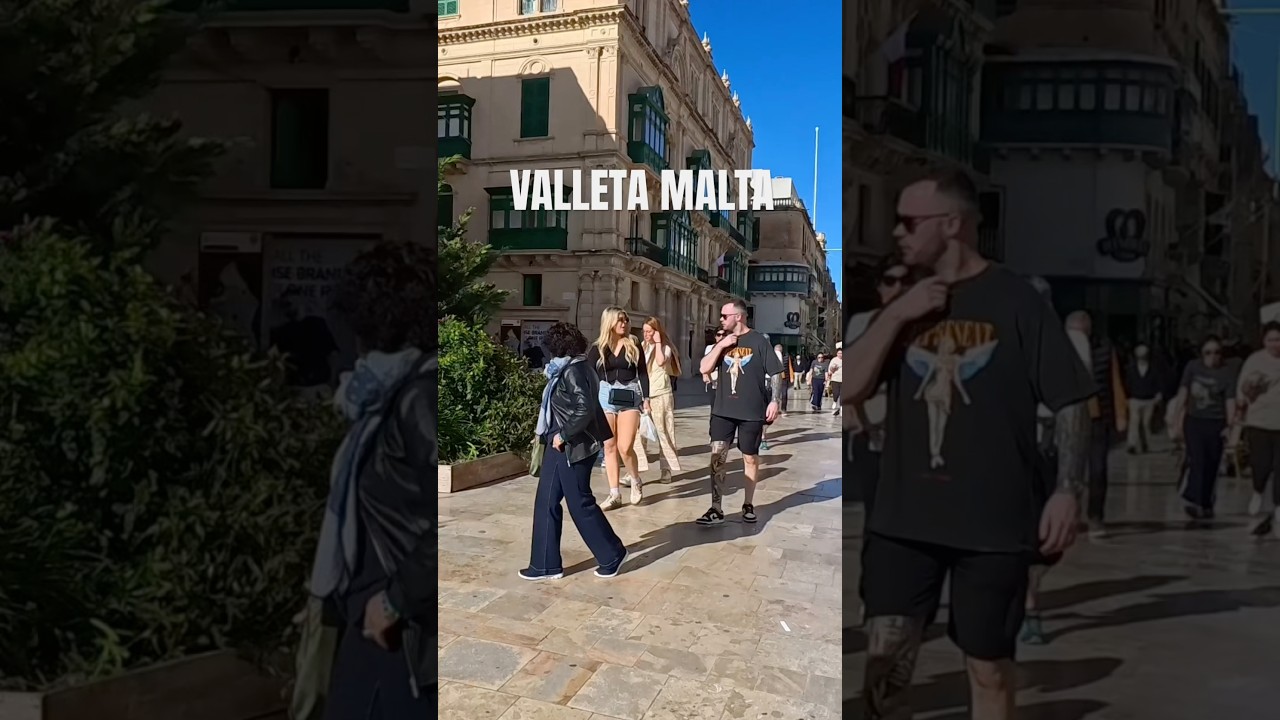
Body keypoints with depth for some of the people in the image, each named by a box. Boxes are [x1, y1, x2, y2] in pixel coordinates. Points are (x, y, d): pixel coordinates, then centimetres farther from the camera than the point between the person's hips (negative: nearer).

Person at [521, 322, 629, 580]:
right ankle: (546, 565, 16)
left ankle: (613, 554, 17)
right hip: (561, 445, 10)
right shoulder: (567, 369, 11)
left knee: (580, 503, 1)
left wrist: (563, 435, -19)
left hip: (572, 447, -10)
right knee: (547, 502, 10)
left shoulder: (573, 371, -18)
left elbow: (585, 411, -26)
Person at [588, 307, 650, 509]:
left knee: (625, 447, -10)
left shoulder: (634, 345, 4)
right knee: (610, 447, 3)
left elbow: (643, 373, 5)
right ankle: (615, 494, 10)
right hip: (605, 396, 1)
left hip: (630, 397, -1)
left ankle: (635, 481, 16)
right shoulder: (597, 348, 3)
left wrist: (646, 398, -3)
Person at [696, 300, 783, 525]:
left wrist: (774, 400, -12)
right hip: (723, 410, 3)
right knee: (717, 456, -4)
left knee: (750, 458, 8)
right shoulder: (722, 342, 10)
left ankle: (748, 505, 23)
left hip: (751, 411, -3)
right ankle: (716, 509, -1)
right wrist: (720, 346, -8)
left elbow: (775, 373, -3)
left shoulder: (758, 341, -4)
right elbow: (704, 369, 2)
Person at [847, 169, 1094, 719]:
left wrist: (1066, 492, -11)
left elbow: (1071, 401, -3)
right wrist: (894, 315, -9)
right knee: (885, 656, 3)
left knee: (989, 666, 11)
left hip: (993, 521, -3)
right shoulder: (903, 307, 9)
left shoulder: (1014, 300, -4)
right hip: (903, 518, 3)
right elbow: (849, 389, 0)